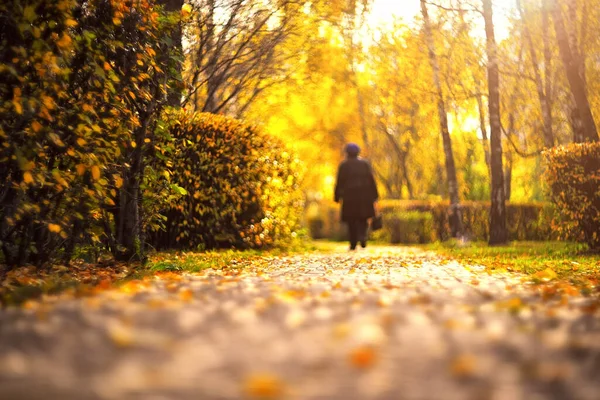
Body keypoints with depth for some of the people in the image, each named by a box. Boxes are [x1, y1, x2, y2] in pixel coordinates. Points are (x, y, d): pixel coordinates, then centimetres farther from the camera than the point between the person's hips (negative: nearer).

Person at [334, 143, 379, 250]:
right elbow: (371, 180, 3)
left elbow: (339, 182, -3)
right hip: (364, 195, 2)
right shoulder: (365, 163, 5)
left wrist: (337, 196, 3)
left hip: (349, 195, -2)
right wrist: (374, 195, 6)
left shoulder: (344, 165, -1)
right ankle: (362, 235, -13)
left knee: (352, 220, 4)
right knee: (363, 219, 12)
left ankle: (353, 243, 1)